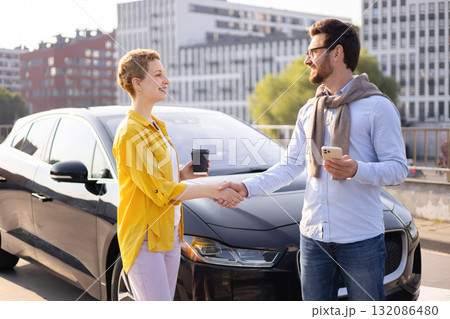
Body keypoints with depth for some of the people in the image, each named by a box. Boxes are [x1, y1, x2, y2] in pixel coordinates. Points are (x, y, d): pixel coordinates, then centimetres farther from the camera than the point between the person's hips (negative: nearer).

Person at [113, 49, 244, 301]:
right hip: (144, 237, -9)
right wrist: (213, 191, -15)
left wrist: (183, 174, 4)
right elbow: (159, 191, -19)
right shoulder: (130, 133, -15)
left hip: (169, 233, 9)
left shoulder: (157, 126, 16)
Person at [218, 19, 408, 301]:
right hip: (314, 236, 5)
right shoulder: (309, 111, 15)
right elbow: (290, 165, 13)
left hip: (361, 238, -5)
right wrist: (247, 187, 1)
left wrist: (357, 170, -27)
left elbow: (398, 168, -9)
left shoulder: (378, 107, -5)